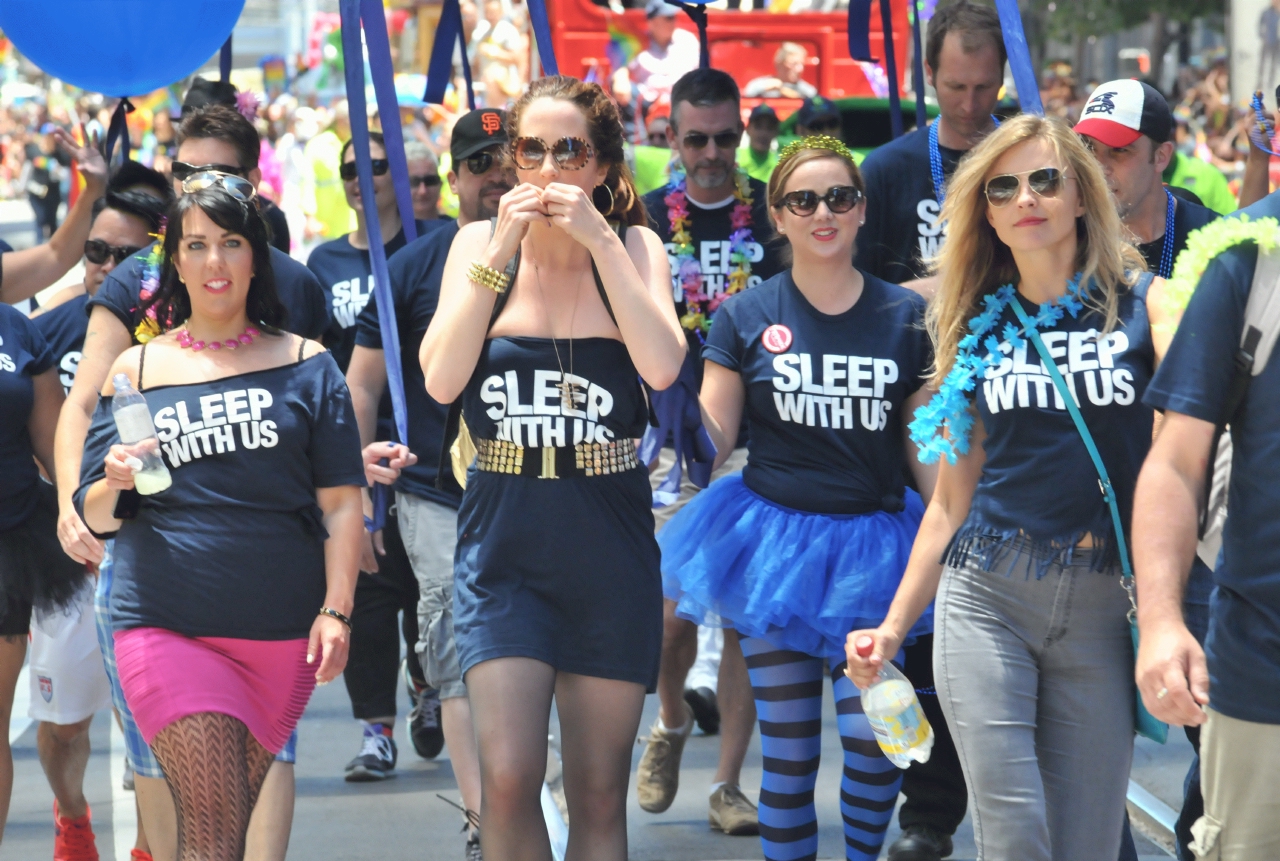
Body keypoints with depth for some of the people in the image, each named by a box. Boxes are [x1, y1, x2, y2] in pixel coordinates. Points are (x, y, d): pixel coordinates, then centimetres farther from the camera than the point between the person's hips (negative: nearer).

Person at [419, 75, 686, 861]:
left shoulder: (633, 249, 2)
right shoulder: (478, 243, 4)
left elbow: (663, 366, -15)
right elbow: (441, 379, -9)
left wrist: (599, 239, -16)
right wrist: (500, 251, -13)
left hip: (610, 545, 1)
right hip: (504, 539, 0)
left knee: (600, 793, 6)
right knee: (509, 775, -16)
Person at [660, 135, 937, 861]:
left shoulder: (906, 315, 3)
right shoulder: (748, 316, 2)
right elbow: (711, 440, 2)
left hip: (872, 547, 0)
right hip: (775, 544, 0)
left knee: (876, 738, -8)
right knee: (788, 750, 3)